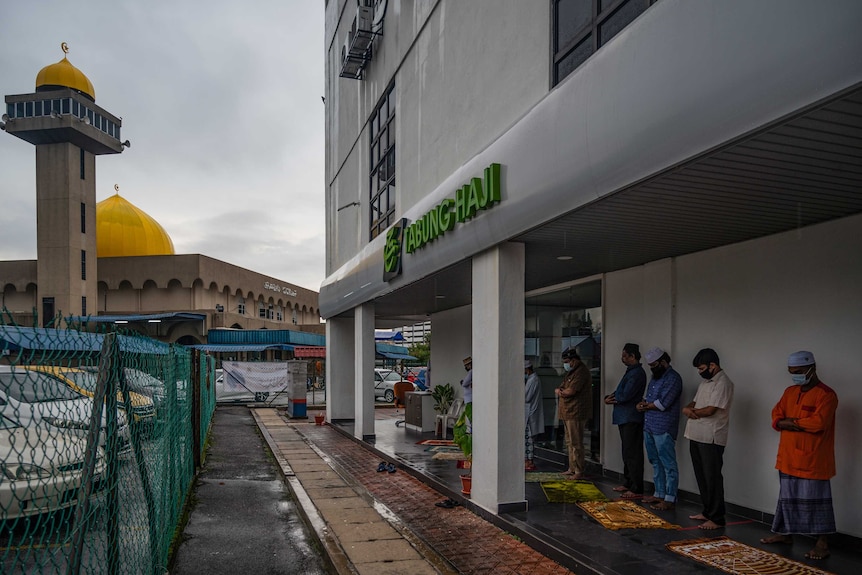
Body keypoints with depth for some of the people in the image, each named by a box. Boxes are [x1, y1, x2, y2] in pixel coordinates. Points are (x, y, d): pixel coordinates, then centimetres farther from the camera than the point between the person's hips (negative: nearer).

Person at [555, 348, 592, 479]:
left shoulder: (581, 372, -13)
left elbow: (570, 391, -21)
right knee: (570, 442, 14)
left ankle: (580, 471, -3)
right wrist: (560, 391, -6)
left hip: (576, 413, -10)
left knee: (576, 443, -8)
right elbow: (560, 389, 17)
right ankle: (572, 468, 22)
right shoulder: (571, 372, 19)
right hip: (568, 413, 10)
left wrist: (559, 391, -2)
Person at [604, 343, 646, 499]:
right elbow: (621, 393, 18)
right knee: (627, 453, 16)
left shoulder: (637, 373, -16)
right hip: (625, 418, 10)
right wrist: (609, 398, -3)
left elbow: (624, 396, -23)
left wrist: (611, 397, -4)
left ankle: (636, 490, -3)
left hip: (632, 419, -10)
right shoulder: (631, 371, 16)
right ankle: (627, 484, 25)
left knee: (633, 454, -7)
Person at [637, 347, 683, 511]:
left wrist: (645, 406, -5)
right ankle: (659, 494, 24)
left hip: (663, 429, -9)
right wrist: (643, 403, -1)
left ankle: (670, 499, 1)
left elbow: (662, 403, -19)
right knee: (656, 462, 15)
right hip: (649, 426, 9)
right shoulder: (656, 377, 17)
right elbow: (648, 397, 22)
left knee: (668, 464, -3)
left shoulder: (673, 378, -13)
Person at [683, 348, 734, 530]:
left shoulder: (723, 383, -14)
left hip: (711, 438, -9)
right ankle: (708, 511, 26)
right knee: (702, 477, 15)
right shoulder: (705, 382, 16)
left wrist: (690, 411, -5)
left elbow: (710, 410, -21)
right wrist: (688, 408, -5)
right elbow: (695, 403, 18)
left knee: (712, 478, -4)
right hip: (696, 436, 9)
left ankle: (717, 518, 3)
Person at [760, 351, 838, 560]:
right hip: (788, 457, 7)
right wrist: (801, 423, -11)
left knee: (815, 499, -2)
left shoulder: (826, 394, -11)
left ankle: (822, 542, 7)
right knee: (787, 497, 15)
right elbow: (776, 417, 7)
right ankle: (785, 533, 27)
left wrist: (790, 421, -10)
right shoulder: (790, 392, 12)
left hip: (812, 460, -7)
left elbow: (818, 422, -23)